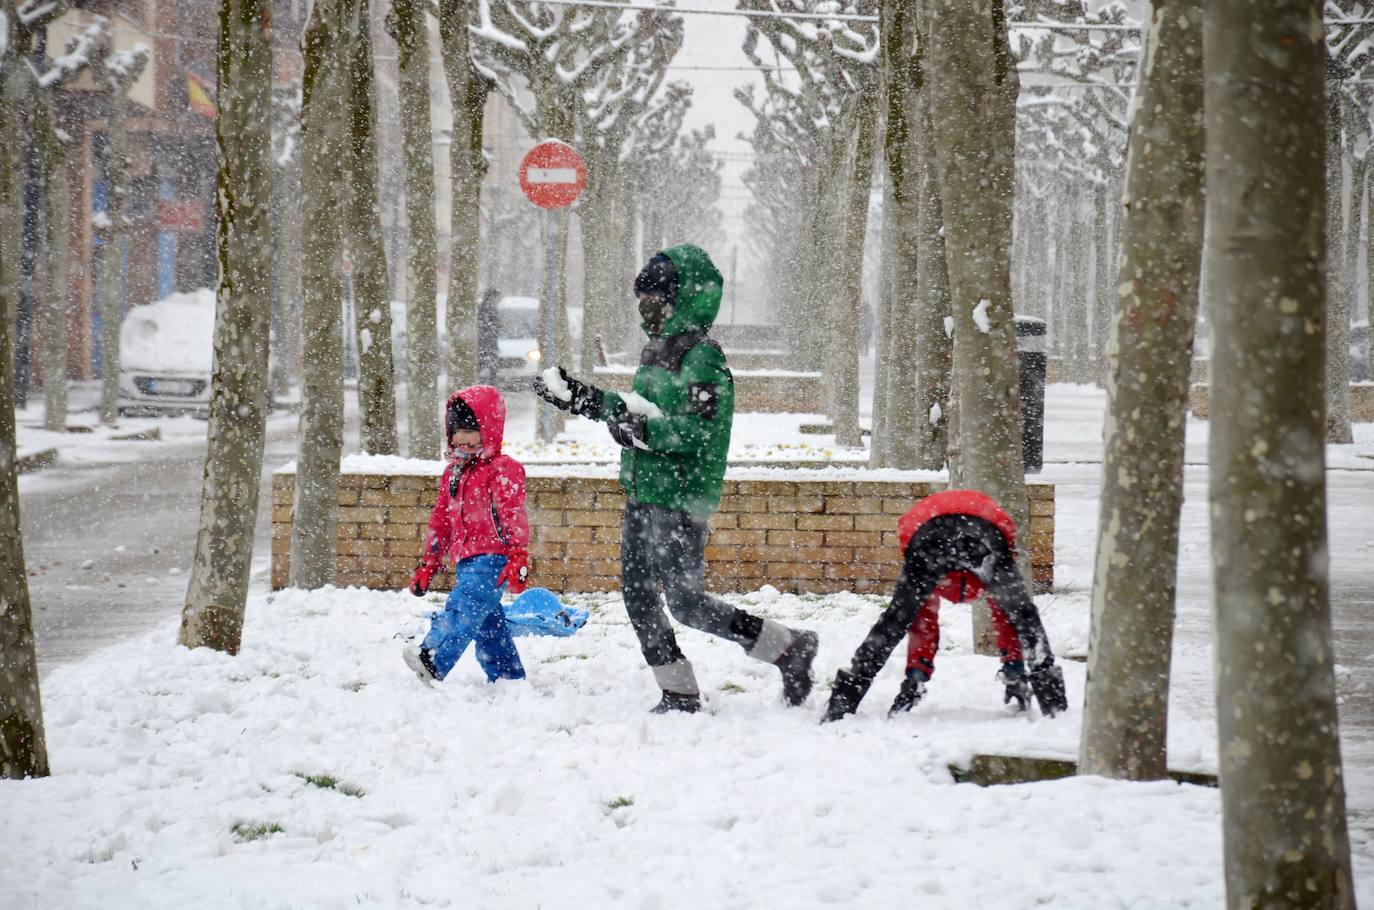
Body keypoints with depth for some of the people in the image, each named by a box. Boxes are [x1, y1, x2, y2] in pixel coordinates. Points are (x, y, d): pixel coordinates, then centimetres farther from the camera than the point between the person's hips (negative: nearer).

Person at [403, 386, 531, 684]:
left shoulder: (502, 469, -5)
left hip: (492, 557, -9)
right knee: (488, 624, 13)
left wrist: (518, 557, -25)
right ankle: (508, 676, 23)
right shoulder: (453, 472, 20)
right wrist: (428, 563, 24)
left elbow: (513, 516, -15)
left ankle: (432, 660, -46)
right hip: (466, 560, 9)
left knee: (463, 607, -27)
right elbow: (440, 520, 25)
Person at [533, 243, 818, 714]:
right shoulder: (656, 350, 14)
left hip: (680, 498, -10)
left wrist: (646, 430, -32)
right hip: (642, 493, 10)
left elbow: (703, 427, -24)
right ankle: (679, 695, 16)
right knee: (638, 594, 9)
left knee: (686, 602, -11)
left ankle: (789, 647, 2)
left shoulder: (702, 356, -14)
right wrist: (579, 397, 23)